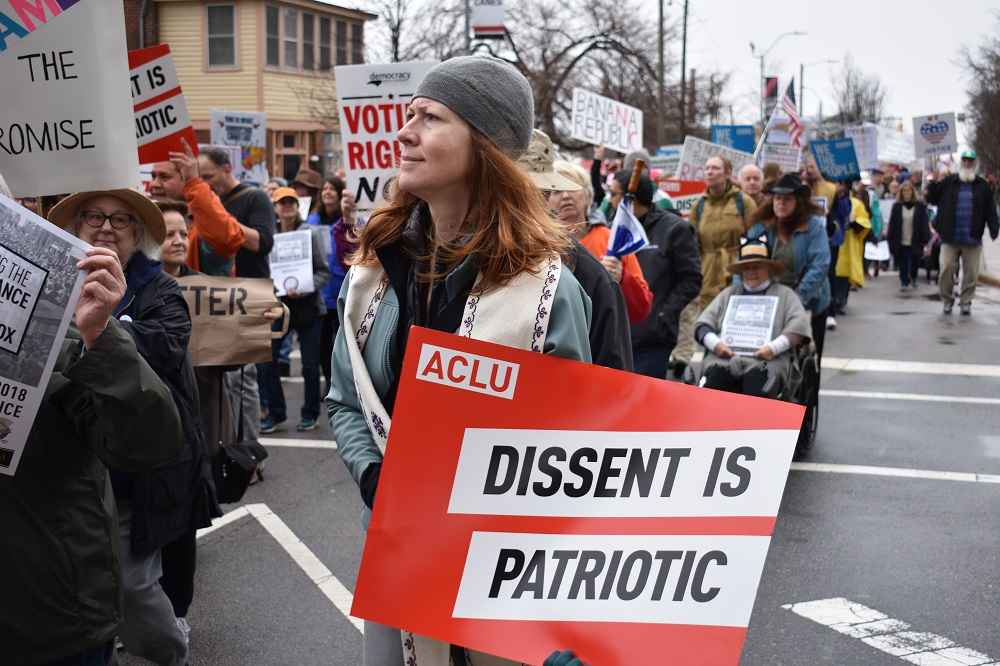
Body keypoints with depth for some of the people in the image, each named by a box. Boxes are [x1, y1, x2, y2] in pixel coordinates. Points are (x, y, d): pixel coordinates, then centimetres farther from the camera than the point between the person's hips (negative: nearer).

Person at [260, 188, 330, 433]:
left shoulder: (311, 233, -4)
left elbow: (324, 272, -6)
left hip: (308, 307, -2)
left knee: (310, 364, 6)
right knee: (265, 361, -3)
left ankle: (310, 414, 23)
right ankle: (275, 413, 14)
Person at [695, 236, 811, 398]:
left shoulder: (784, 294, 22)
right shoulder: (728, 294, 30)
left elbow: (799, 326, 6)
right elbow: (703, 324, 20)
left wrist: (774, 347, -11)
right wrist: (715, 343, -3)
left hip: (764, 362, -2)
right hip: (723, 360, 2)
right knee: (713, 378, -32)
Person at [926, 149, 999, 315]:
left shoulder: (983, 186, 6)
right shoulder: (948, 182, 5)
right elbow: (932, 198, 6)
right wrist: (934, 183, -11)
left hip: (972, 239, 0)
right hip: (949, 239, 0)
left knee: (971, 273, 3)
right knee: (946, 270, -3)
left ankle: (965, 302, 14)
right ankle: (947, 301, 13)